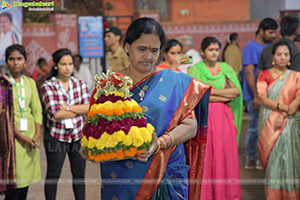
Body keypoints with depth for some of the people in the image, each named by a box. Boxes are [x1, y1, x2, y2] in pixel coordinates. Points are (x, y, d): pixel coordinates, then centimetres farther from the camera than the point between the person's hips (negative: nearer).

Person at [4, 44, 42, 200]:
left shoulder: (30, 82, 12)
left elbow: (37, 110, 10)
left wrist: (37, 135, -4)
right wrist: (22, 137, -14)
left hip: (30, 133, 5)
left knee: (26, 180, 6)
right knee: (15, 184, -8)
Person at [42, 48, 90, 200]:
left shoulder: (80, 84, 4)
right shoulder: (48, 86, -6)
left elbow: (89, 107, -8)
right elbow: (56, 113, -18)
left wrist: (67, 107, -16)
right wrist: (79, 109, -11)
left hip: (78, 135, 3)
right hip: (56, 136, -3)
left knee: (79, 174, 12)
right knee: (53, 176, 7)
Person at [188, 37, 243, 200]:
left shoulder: (226, 68, 11)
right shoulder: (195, 70, 2)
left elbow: (237, 90, -1)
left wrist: (211, 91, -9)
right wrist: (224, 96, -9)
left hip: (224, 117, 3)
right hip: (204, 117, -3)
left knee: (225, 155, 2)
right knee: (205, 157, -4)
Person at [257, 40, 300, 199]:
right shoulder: (264, 75, 7)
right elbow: (263, 97, -4)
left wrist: (283, 115, -14)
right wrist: (282, 106, -17)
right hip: (269, 123, 0)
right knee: (272, 158, -2)